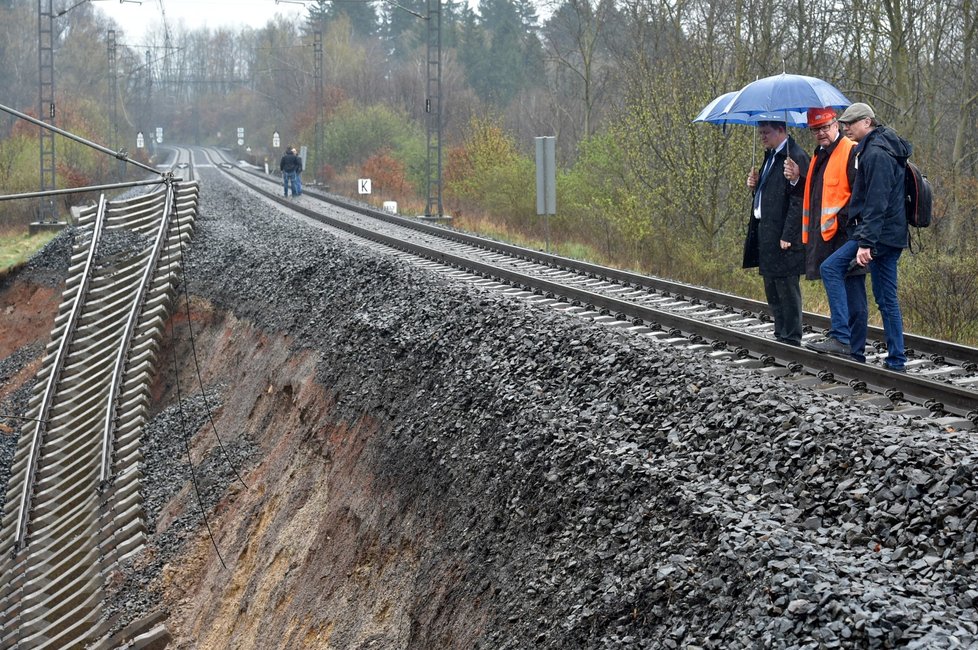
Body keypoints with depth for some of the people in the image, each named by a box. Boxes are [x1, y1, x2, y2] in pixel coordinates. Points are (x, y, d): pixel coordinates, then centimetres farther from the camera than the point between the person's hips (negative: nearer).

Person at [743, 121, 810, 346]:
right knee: (772, 288, 15)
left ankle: (791, 340, 0)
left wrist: (787, 236, -21)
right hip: (766, 232, 10)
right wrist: (755, 185, 4)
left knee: (787, 287, -5)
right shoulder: (770, 156, 16)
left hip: (783, 235, -10)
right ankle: (780, 336, 23)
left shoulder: (795, 157, -15)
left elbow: (798, 200, -19)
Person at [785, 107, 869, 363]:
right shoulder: (819, 155, 20)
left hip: (845, 235, -9)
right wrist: (797, 179, 11)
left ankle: (855, 353, -3)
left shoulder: (851, 152, -9)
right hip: (824, 235, 9)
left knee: (852, 298, -5)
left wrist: (843, 218, -19)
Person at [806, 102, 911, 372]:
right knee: (887, 299, 10)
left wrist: (865, 242, -25)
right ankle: (896, 361, 12)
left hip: (878, 232, -10)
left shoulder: (875, 154, -14)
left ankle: (841, 338, -17)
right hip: (892, 236, 10)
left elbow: (876, 203, -21)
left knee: (831, 268, -12)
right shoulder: (877, 149, 19)